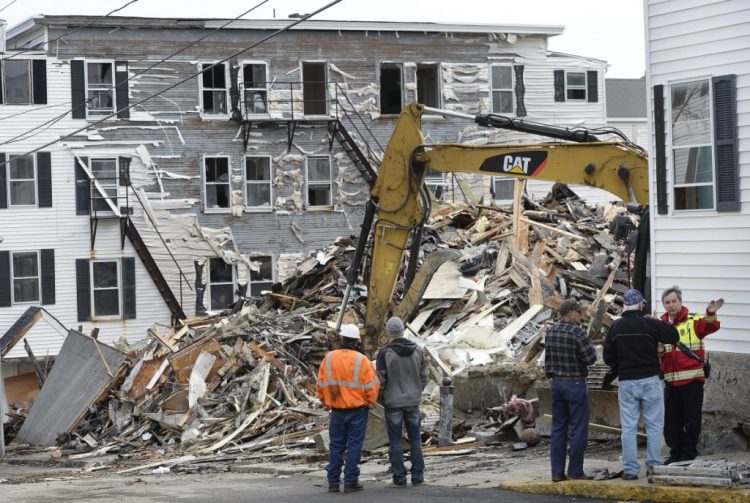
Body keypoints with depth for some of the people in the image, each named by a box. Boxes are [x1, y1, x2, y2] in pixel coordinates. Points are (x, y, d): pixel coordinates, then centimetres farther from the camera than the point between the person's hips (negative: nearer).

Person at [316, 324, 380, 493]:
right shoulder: (361, 360, -10)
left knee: (336, 445, 12)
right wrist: (370, 402, 4)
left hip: (337, 410, 3)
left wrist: (325, 401, 17)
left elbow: (321, 383, 3)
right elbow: (372, 385, -12)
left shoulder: (329, 358, -1)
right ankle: (350, 482, 2)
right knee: (354, 446, 3)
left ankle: (333, 482, 12)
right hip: (357, 410, -3)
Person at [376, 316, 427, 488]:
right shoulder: (417, 351, -1)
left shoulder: (385, 353, -12)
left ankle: (399, 479, 2)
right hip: (413, 402, 3)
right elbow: (423, 377, 4)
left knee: (395, 441, 2)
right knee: (415, 440, 9)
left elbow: (381, 380, -9)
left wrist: (381, 398, 7)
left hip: (393, 403, -3)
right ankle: (417, 477, 8)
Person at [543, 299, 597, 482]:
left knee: (558, 428, 10)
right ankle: (575, 471, 0)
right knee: (578, 429, 0)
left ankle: (557, 472, 9)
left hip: (557, 382, 7)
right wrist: (589, 347, 3)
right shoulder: (577, 332, -15)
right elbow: (590, 358, -14)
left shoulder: (550, 331, 5)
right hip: (575, 384, -7)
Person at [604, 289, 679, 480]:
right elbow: (674, 336, -3)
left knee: (628, 427, 5)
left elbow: (608, 357, 5)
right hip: (650, 380, -3)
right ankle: (653, 465, 6)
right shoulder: (649, 324, -10)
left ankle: (630, 468, 3)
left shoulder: (615, 327, 2)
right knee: (654, 425, 6)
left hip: (626, 382, 3)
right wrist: (660, 323, 10)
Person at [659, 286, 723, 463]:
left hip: (692, 379, -5)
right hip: (671, 381, 5)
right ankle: (675, 453, 21)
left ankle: (689, 454, 11)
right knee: (671, 420, 10)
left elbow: (710, 326, -22)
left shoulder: (693, 321, -3)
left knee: (691, 419, 1)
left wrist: (710, 314, -42)